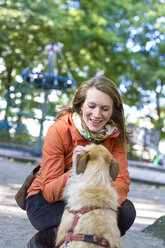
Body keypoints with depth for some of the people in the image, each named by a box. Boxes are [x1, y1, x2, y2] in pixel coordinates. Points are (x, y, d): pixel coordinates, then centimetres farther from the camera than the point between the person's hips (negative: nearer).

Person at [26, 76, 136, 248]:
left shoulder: (115, 135, -8)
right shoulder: (59, 131, -21)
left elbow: (122, 181, -14)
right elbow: (49, 191, -23)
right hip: (44, 202, -4)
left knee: (126, 211, -22)